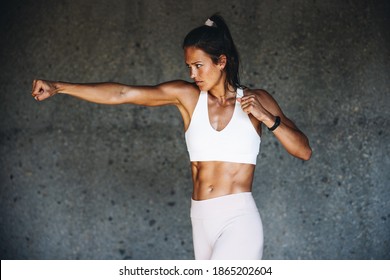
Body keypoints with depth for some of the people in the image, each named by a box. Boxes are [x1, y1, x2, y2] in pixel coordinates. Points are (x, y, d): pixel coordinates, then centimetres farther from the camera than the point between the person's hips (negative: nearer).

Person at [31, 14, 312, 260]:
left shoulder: (255, 99, 1)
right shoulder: (187, 95, 5)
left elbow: (304, 151, 0)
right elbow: (121, 93, -1)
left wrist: (266, 117, -14)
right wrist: (58, 87, -6)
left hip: (239, 220, -3)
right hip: (202, 222, 4)